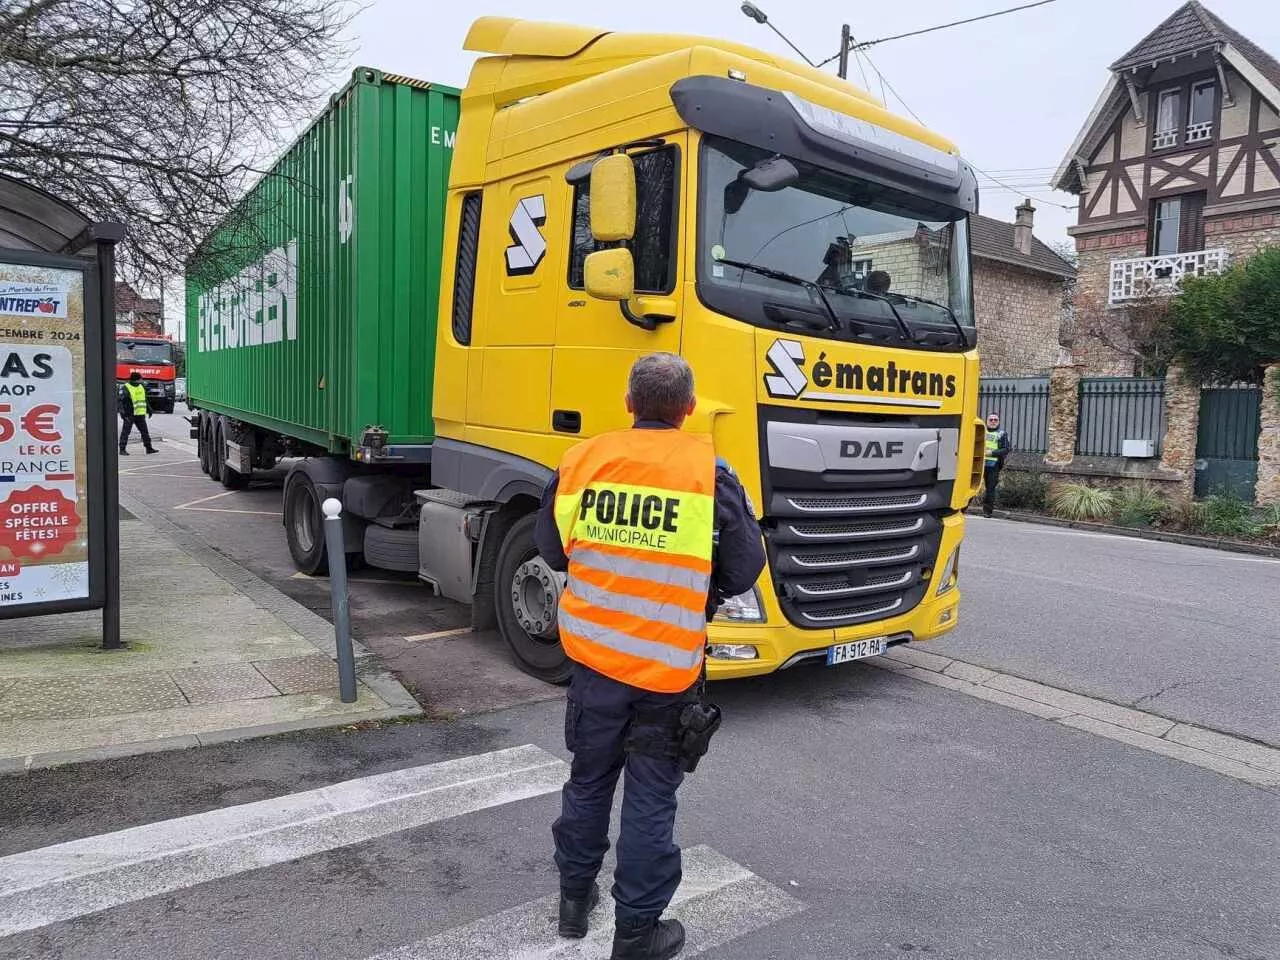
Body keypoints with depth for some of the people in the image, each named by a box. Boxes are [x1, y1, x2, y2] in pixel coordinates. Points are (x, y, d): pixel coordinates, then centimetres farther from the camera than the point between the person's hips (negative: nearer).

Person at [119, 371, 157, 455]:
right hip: (129, 415, -7)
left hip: (140, 414, 7)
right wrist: (123, 413, -22)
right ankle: (122, 449, 2)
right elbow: (121, 401, -15)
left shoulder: (141, 387, 12)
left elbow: (144, 399, 24)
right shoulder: (125, 388, -10)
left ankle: (149, 448, 17)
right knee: (125, 432, -2)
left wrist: (149, 409, 22)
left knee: (145, 431, 10)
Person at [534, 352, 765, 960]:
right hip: (669, 664, -3)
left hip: (593, 654, 3)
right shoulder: (710, 473, -13)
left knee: (589, 779, 21)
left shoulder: (582, 460, -5)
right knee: (651, 799, 10)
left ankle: (575, 897, 38)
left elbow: (551, 549, 6)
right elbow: (744, 569, -7)